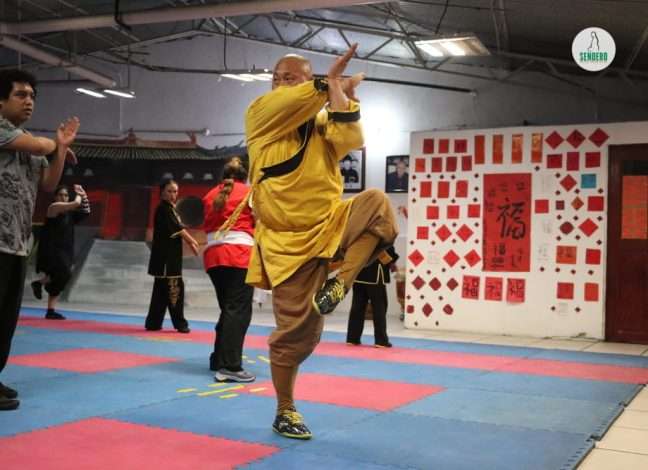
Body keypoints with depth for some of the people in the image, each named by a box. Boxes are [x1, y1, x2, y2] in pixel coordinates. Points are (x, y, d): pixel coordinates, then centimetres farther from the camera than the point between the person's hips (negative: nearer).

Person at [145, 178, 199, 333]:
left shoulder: (171, 209, 17)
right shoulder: (163, 209, -11)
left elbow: (179, 230, 13)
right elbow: (178, 229, -16)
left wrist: (191, 243, 3)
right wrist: (192, 241, -8)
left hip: (170, 256, 10)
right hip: (165, 256, -10)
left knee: (162, 290, 12)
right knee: (173, 289, -6)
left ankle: (153, 322, 18)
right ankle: (180, 323, -1)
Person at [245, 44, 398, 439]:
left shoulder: (322, 123, 12)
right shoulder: (260, 114, 3)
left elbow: (350, 141, -9)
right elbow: (289, 102, -18)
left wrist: (339, 94, -13)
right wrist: (329, 84, -11)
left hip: (331, 226, 3)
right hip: (291, 242, -3)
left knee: (377, 204, -26)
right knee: (296, 333, 0)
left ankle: (337, 284, -18)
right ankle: (285, 412, 21)